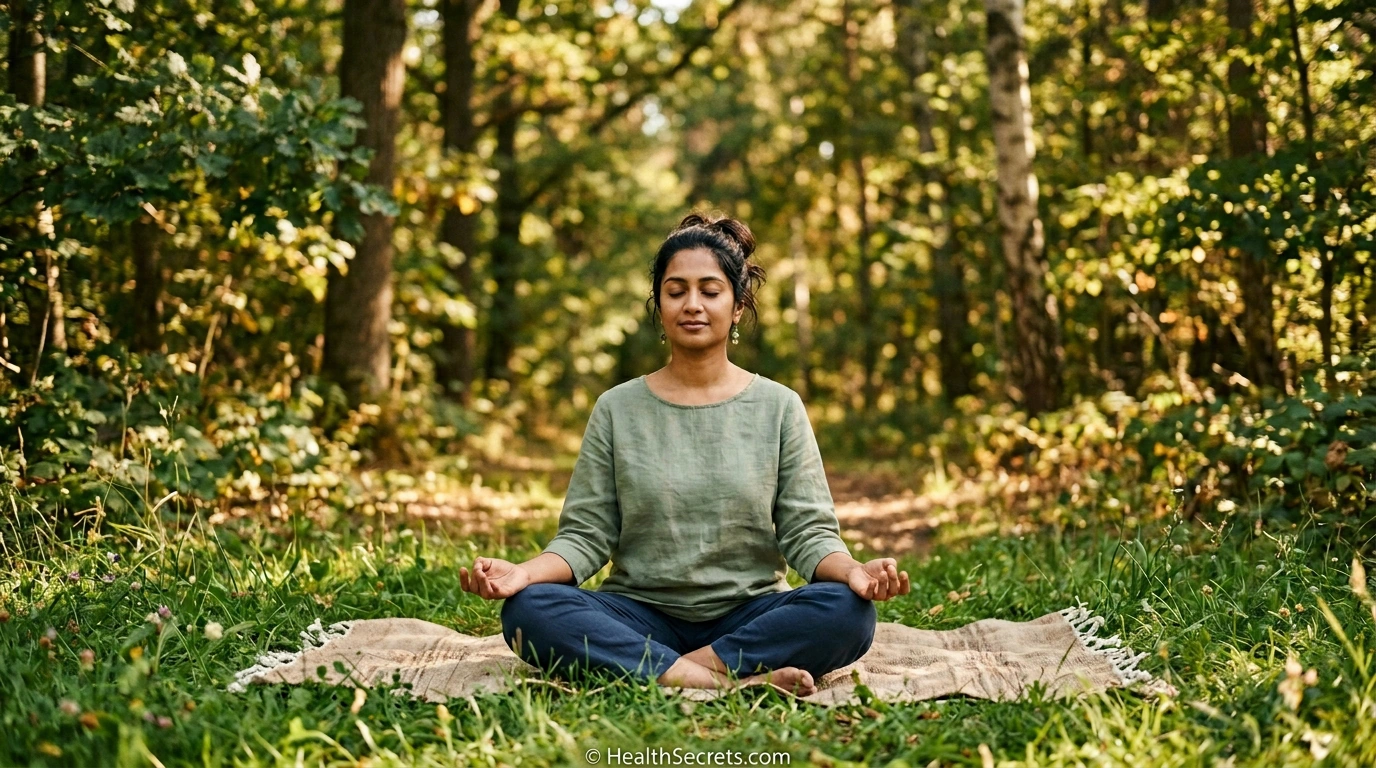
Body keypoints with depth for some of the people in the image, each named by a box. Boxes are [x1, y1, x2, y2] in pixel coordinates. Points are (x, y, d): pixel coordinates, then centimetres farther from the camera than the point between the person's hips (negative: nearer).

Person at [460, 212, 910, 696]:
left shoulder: (778, 407, 7)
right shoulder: (617, 410, 8)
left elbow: (808, 531, 1)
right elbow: (586, 534, 3)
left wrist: (851, 570, -21)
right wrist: (526, 571, -18)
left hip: (748, 616, -1)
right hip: (641, 615, 1)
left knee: (848, 610, -29)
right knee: (529, 608, -29)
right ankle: (734, 681, -32)